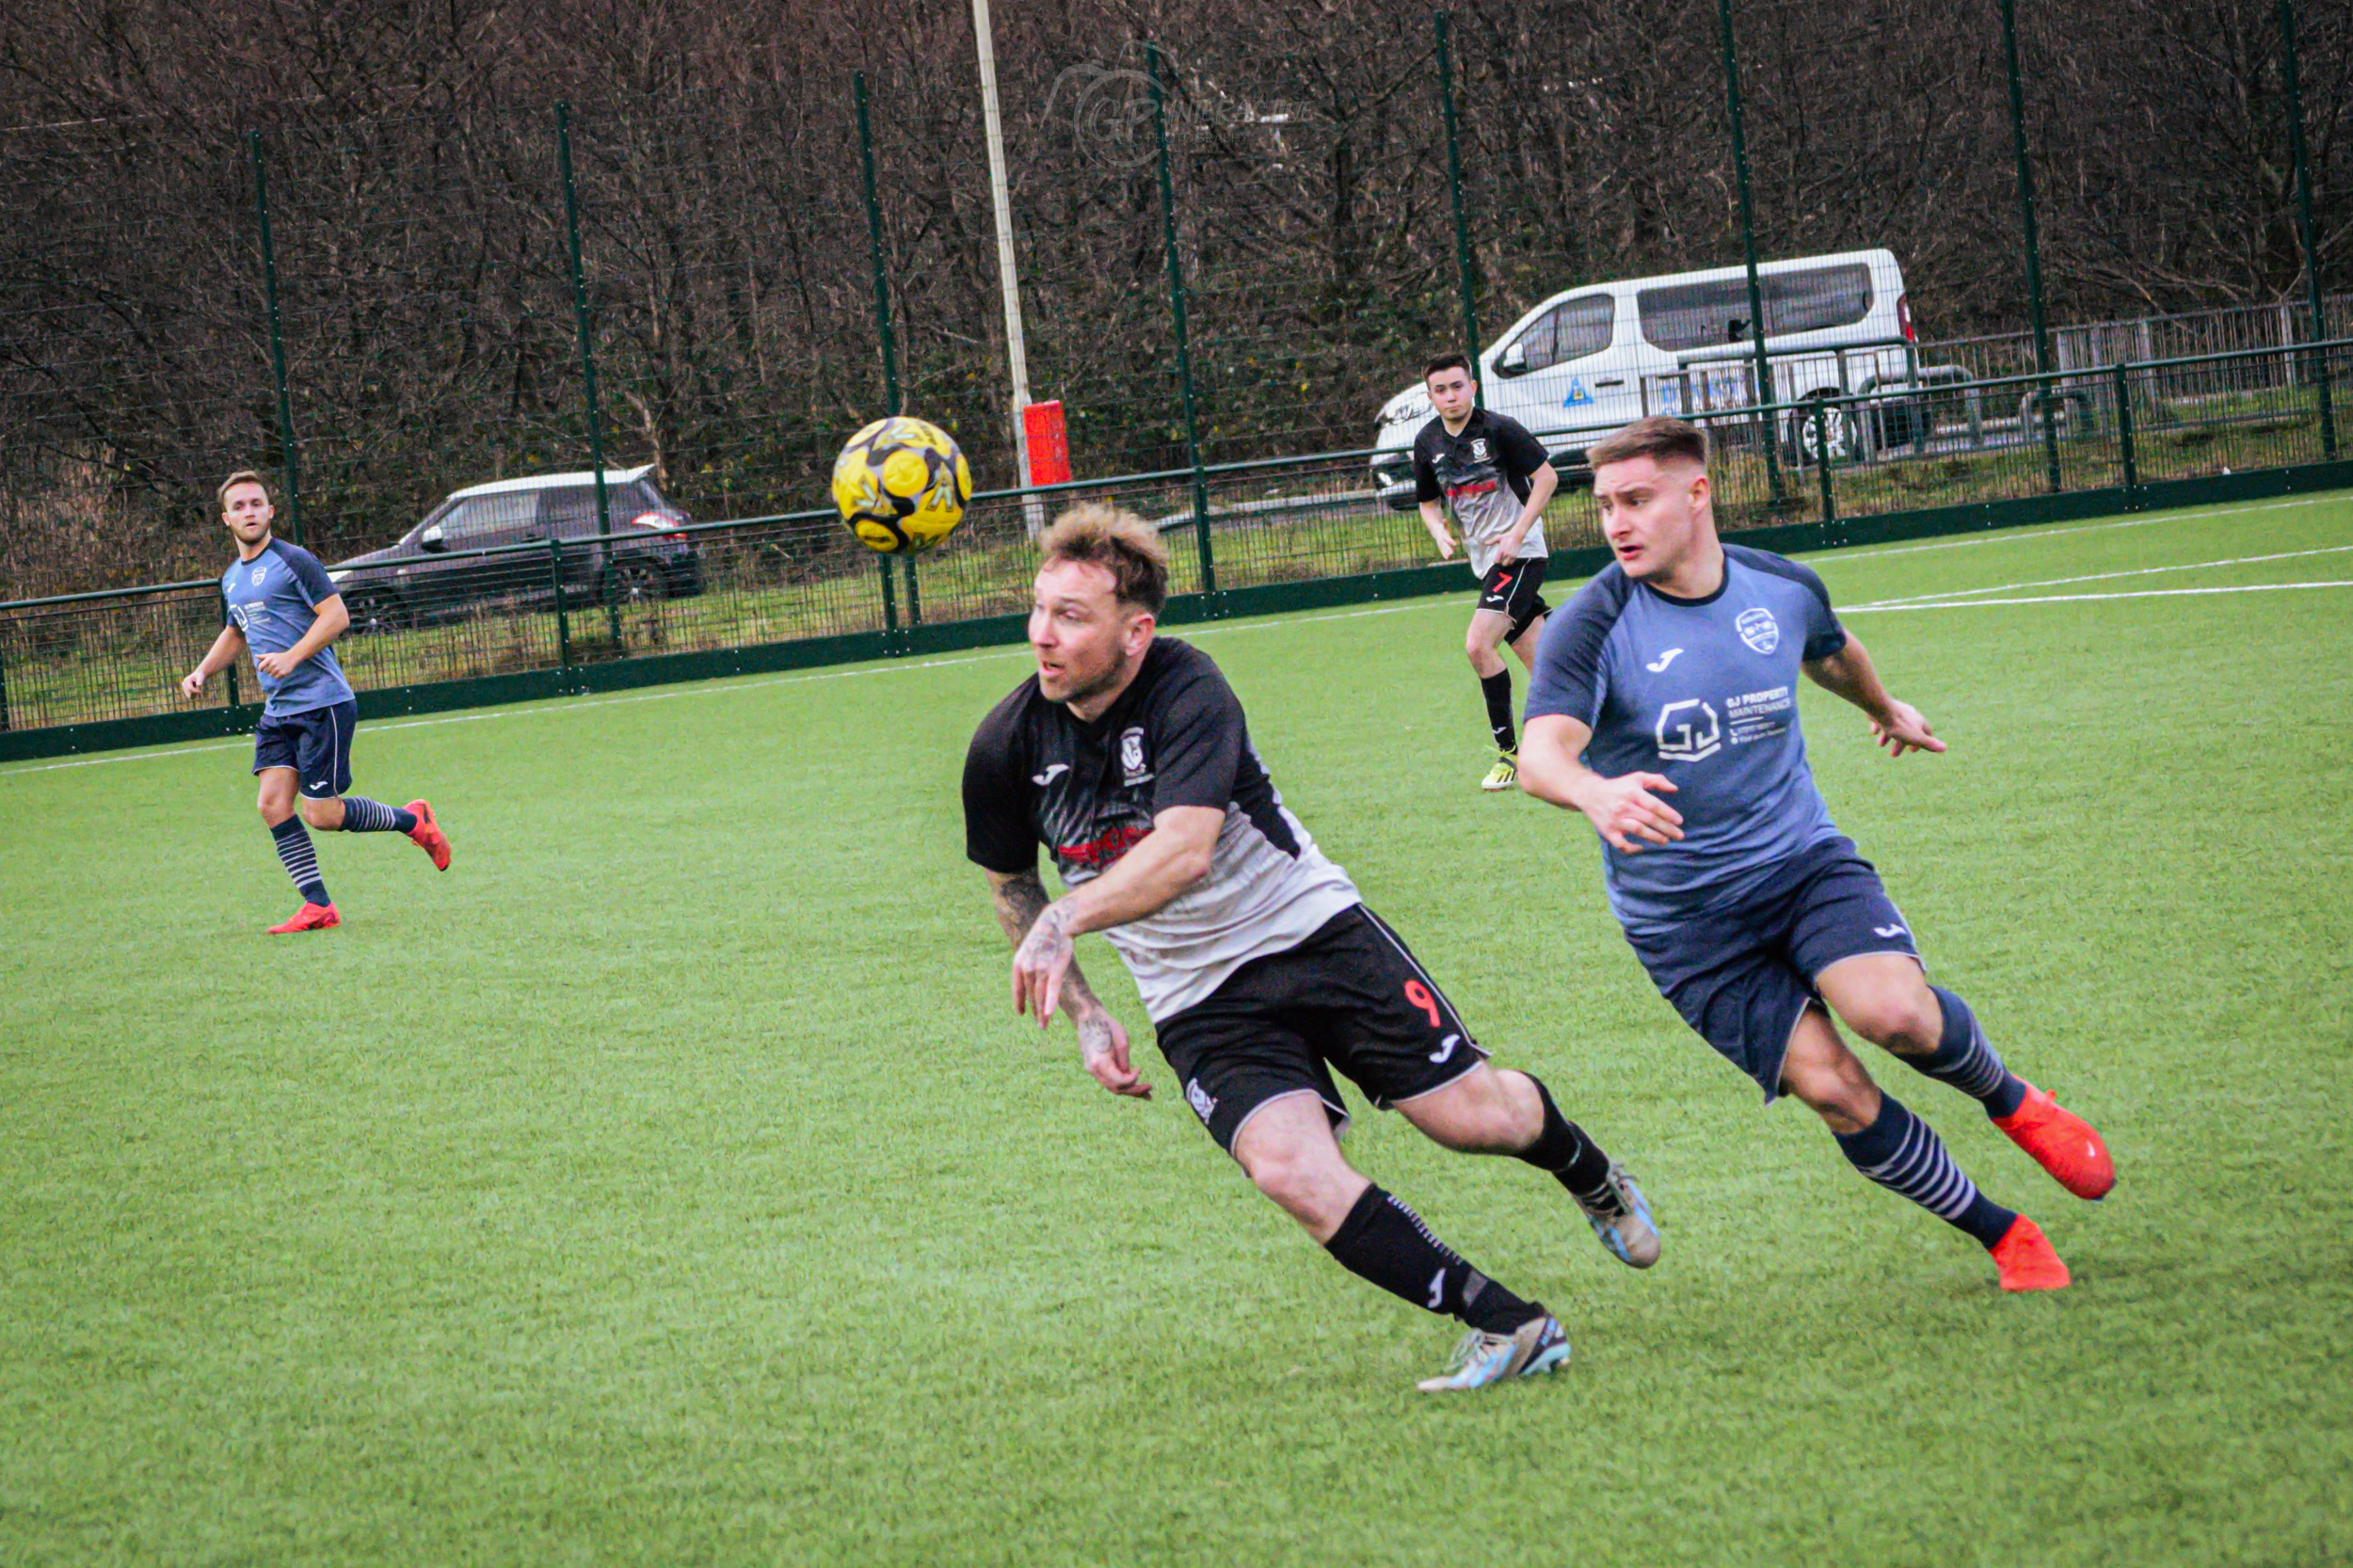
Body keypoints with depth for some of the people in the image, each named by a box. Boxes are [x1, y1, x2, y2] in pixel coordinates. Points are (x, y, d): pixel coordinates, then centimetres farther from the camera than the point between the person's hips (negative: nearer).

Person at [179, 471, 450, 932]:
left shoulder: (292, 561, -9)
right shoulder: (231, 579, 16)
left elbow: (336, 615, -14)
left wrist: (292, 657, -23)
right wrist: (202, 671, 17)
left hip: (322, 703, -7)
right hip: (278, 711, 7)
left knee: (322, 815, -8)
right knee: (273, 804, -7)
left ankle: (412, 820, 15)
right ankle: (318, 906, -3)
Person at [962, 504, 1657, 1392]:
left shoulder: (1186, 692, -22)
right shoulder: (1008, 747, -9)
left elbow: (1184, 850, -37)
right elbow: (1010, 882, 11)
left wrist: (1066, 920, -47)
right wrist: (1084, 1014, 5)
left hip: (1313, 930, -3)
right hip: (1199, 1003, 3)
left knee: (1472, 1117, -2)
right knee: (1290, 1170, -21)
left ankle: (1591, 1177, 37)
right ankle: (1508, 1328, -10)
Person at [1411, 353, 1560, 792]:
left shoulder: (1499, 429, -11)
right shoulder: (1428, 442, 7)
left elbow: (1546, 477, -9)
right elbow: (1429, 502, 19)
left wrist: (1517, 534, -15)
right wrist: (1441, 536, -2)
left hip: (1518, 554, -7)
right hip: (1484, 560, 7)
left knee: (1478, 645, -19)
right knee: (1544, 666, 7)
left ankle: (1509, 752, -9)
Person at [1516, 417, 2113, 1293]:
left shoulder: (1784, 591, -2)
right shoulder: (1592, 627, -15)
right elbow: (1540, 752, -30)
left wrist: (1886, 710, 44)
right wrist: (1595, 791, -53)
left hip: (1804, 859, 2)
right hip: (1681, 917, -2)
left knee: (1895, 1012, -26)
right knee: (1832, 1089, -13)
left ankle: (2010, 1102, 7)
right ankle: (2001, 1237, 7)